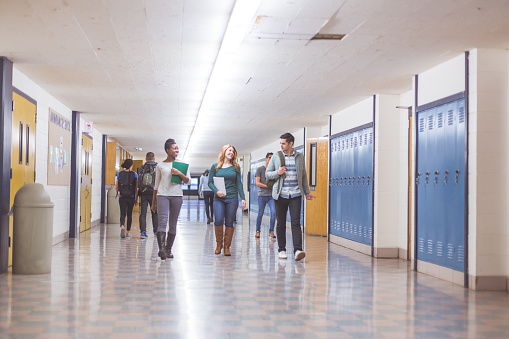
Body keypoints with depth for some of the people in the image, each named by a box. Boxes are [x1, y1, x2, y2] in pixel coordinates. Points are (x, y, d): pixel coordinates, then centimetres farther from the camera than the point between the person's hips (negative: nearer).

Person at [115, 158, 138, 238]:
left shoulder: (120, 174, 3)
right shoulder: (134, 174, -1)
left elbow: (116, 187, 7)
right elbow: (136, 188, -2)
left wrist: (118, 194, 26)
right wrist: (136, 199, 5)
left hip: (122, 197, 1)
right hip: (131, 197, -1)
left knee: (123, 214, 1)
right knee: (129, 214, 12)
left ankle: (122, 226, -26)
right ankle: (128, 232, 17)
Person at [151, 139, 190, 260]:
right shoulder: (160, 165, 10)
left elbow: (187, 181, 8)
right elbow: (156, 185, 13)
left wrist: (180, 174, -12)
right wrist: (153, 202, 13)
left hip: (177, 195, 2)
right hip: (162, 195, -2)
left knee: (173, 224, 4)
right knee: (162, 221, -17)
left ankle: (168, 249, 13)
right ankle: (161, 249, -23)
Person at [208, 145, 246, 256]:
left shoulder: (235, 167, 9)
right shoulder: (215, 167, 7)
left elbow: (239, 184, 8)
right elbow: (210, 182, 5)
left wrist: (243, 198, 1)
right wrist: (216, 191, -13)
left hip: (232, 198, 1)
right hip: (219, 198, -1)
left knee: (229, 223, 1)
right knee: (218, 220, -16)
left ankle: (227, 247, 9)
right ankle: (218, 244, 4)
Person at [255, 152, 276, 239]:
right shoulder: (260, 169, 4)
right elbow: (257, 183, -3)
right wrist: (268, 186, -13)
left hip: (272, 195, 2)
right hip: (262, 195, -2)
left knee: (273, 212, -13)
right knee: (260, 214, 2)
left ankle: (271, 232, -5)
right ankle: (258, 231, 18)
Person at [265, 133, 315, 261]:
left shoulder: (300, 157, 9)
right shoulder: (276, 157, 6)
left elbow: (304, 176, 16)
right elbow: (267, 174, 9)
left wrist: (307, 192, 14)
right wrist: (277, 173, -11)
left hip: (295, 195, 0)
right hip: (280, 195, 0)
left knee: (296, 222, -10)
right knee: (281, 224, 4)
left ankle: (298, 250, -15)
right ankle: (281, 250, 13)